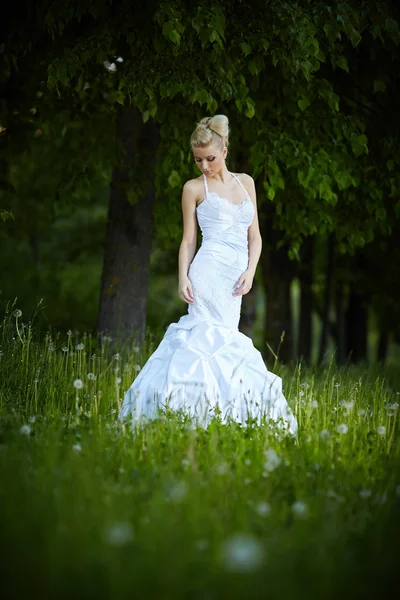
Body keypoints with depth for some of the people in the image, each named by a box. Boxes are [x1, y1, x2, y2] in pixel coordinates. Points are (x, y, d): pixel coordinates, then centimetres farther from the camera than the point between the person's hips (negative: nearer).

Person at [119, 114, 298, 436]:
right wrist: (183, 278, -8)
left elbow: (254, 235, 15)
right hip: (209, 269, -4)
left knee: (217, 335, 2)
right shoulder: (194, 188, 6)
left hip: (235, 277, 4)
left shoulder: (245, 181, 16)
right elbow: (188, 240, 6)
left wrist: (250, 272, 0)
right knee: (217, 334, -15)